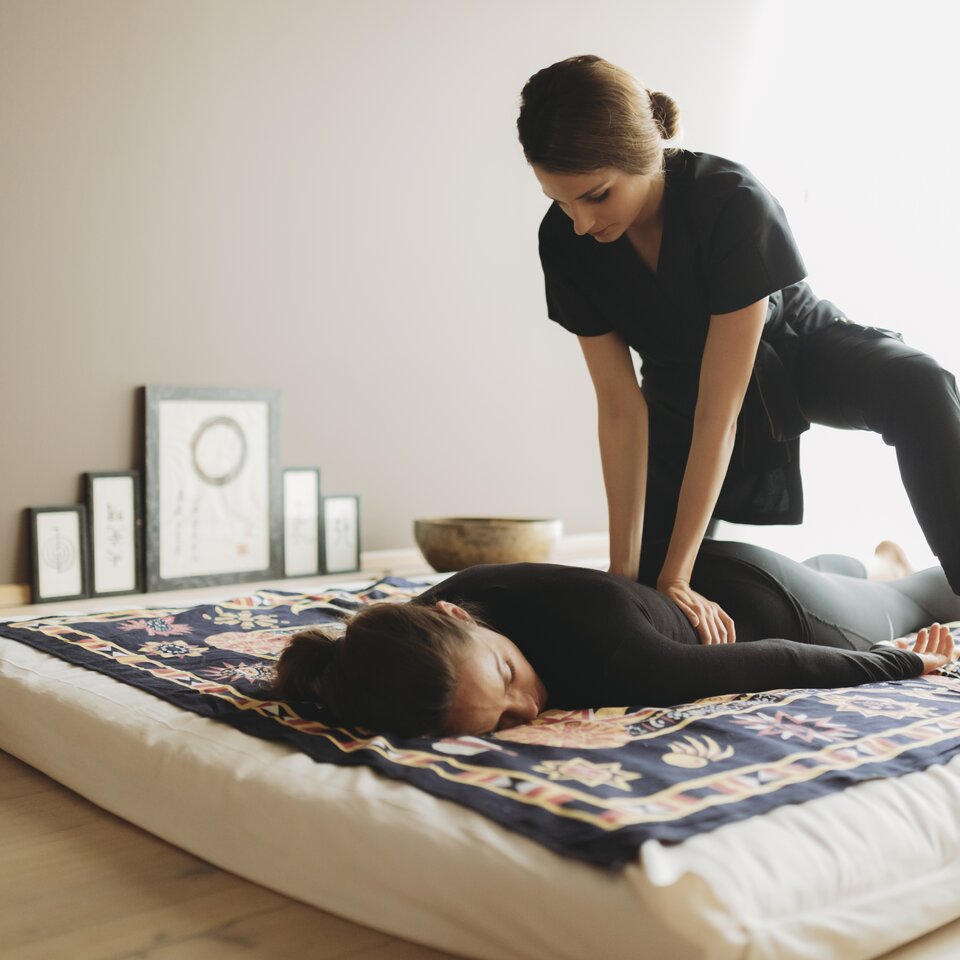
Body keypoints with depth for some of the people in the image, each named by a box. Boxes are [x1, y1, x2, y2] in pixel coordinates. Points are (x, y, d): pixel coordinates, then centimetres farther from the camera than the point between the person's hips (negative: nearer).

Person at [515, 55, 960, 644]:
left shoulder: (735, 203, -36)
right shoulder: (565, 242, -24)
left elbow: (718, 411, -35)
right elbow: (620, 409, -22)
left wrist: (675, 576, -35)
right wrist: (627, 570, -24)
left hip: (795, 349, -3)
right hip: (678, 389, 3)